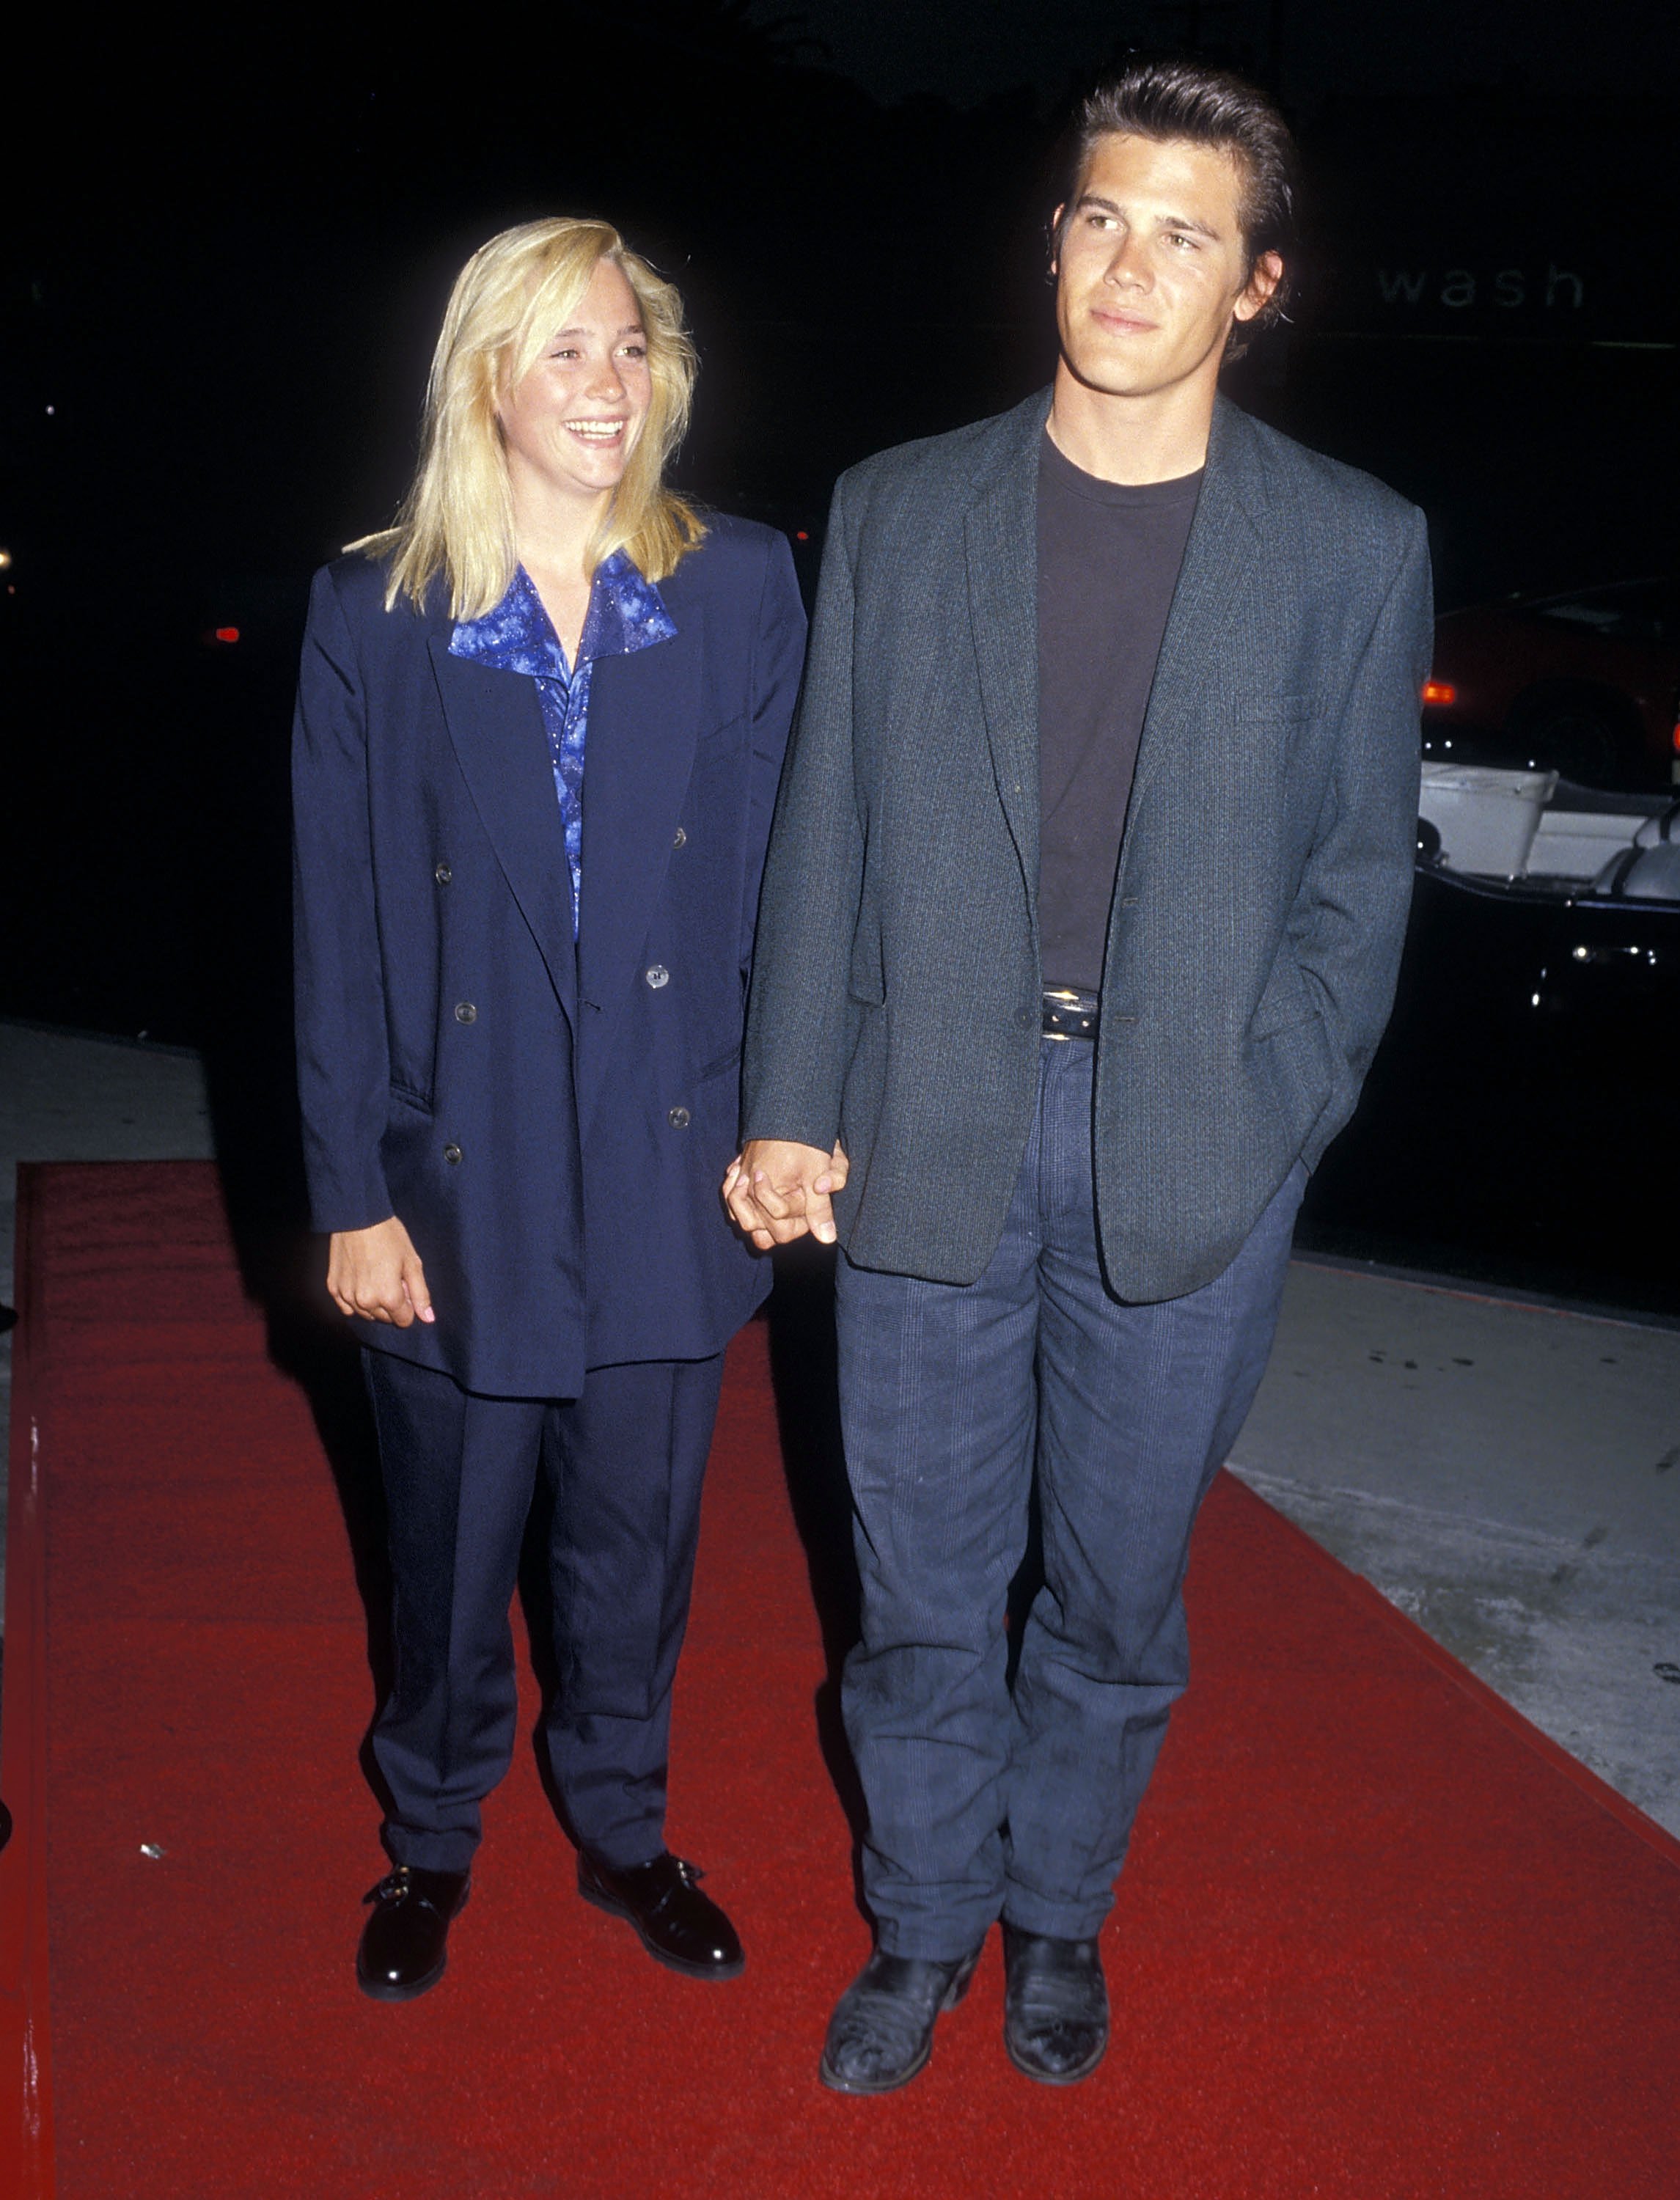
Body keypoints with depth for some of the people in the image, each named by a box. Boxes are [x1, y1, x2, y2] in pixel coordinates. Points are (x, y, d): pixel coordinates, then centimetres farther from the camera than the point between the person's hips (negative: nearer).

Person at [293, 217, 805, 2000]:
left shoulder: (741, 592, 0)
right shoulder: (372, 615, -3)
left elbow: (777, 885, 2)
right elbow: (338, 935, -3)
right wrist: (351, 1195, -5)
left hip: (666, 1170, 1)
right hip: (458, 1173, -1)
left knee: (636, 1537, 17)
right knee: (449, 1551, 15)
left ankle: (621, 1825, 41)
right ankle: (429, 1838, 41)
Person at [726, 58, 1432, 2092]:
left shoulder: (1353, 550, 1)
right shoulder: (896, 513, 4)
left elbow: (1357, 877, 3)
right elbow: (824, 835, 4)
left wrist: (1254, 1122, -7)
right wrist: (788, 1111, -1)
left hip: (1189, 1156, 0)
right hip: (927, 1136, 1)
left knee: (1116, 1585, 14)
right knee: (923, 1580, 12)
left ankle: (1057, 1912, 39)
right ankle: (922, 1923, 36)